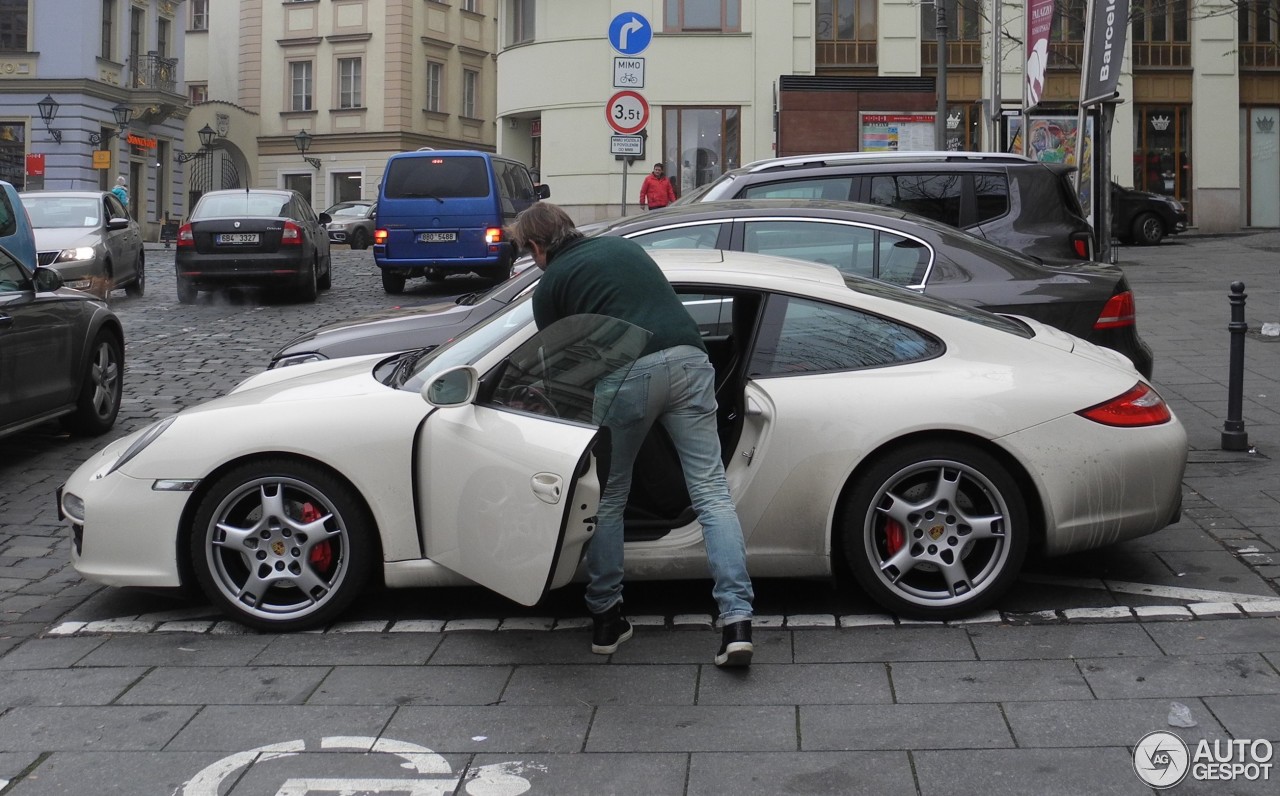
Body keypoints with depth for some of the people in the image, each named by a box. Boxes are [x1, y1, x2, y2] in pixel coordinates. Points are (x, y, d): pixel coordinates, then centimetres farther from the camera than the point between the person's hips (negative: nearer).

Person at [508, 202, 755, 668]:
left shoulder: (550, 285, 16)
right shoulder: (625, 246, 29)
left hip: (627, 374, -3)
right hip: (689, 361, 3)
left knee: (607, 500, 15)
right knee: (712, 493, 0)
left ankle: (606, 620, 19)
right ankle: (737, 622, -10)